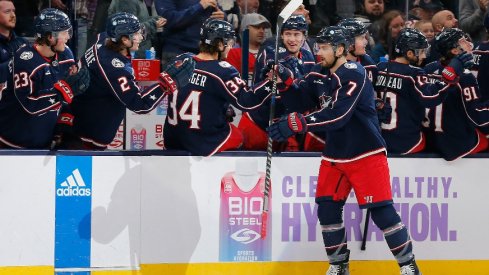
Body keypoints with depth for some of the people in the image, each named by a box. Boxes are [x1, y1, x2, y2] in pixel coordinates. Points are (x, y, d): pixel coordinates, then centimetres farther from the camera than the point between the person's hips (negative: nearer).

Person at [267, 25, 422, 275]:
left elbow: (336, 115, -27)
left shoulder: (353, 75, -18)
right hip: (335, 156, 8)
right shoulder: (322, 77, 8)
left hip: (365, 154, -8)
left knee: (381, 211, -10)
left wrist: (295, 123, -31)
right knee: (327, 208, 3)